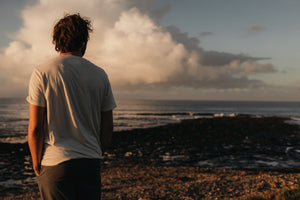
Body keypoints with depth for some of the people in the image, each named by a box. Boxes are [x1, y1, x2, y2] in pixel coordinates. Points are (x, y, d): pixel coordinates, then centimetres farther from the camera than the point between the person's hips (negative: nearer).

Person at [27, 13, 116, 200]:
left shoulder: (41, 73, -5)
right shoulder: (100, 75, 3)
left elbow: (35, 128, -9)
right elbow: (108, 128, 6)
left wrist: (36, 164, 4)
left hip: (55, 164, -3)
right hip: (91, 163, 3)